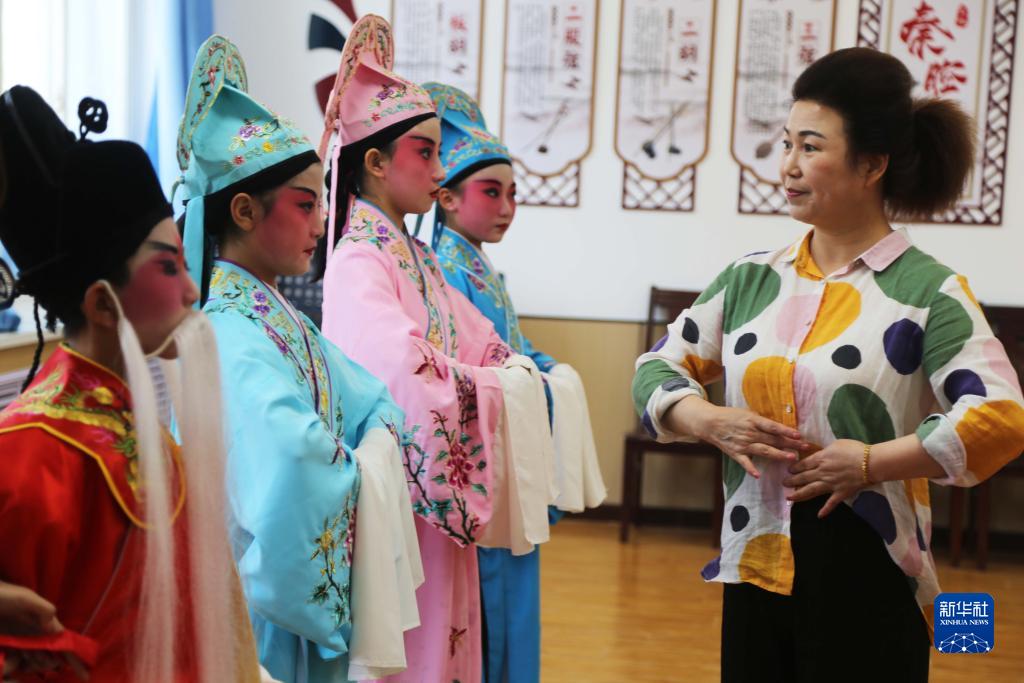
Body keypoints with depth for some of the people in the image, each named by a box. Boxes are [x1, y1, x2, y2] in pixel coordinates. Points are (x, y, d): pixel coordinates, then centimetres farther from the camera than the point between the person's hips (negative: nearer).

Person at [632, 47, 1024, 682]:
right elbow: (658, 368, 10)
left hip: (866, 579, -4)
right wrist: (714, 424, -8)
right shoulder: (752, 278, 8)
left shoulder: (927, 290, -7)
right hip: (754, 564, 5)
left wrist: (870, 462, -20)